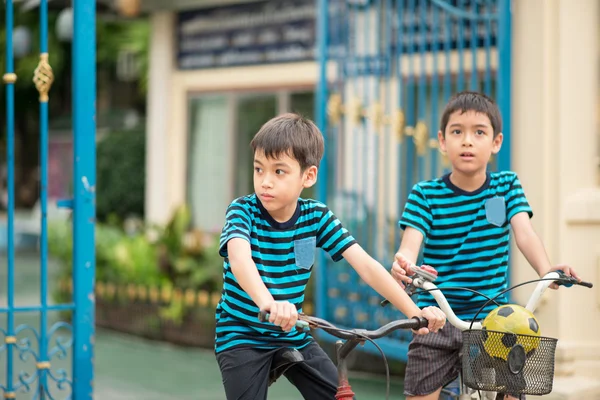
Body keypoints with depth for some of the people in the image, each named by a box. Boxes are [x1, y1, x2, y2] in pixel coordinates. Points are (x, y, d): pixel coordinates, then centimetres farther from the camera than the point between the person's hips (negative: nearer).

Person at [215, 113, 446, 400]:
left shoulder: (317, 217, -7)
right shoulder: (243, 211, -17)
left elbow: (366, 266, -14)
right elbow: (239, 259, -38)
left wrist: (414, 311, -27)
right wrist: (267, 303, -59)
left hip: (293, 335, 3)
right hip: (242, 336, -3)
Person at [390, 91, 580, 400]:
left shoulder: (507, 186, 2)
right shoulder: (425, 194, -4)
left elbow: (524, 232, -13)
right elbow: (410, 244, -17)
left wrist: (546, 270, -34)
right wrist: (403, 264, -43)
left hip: (492, 318, 1)